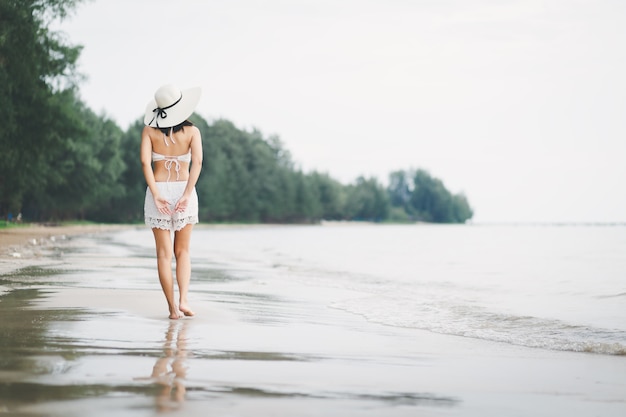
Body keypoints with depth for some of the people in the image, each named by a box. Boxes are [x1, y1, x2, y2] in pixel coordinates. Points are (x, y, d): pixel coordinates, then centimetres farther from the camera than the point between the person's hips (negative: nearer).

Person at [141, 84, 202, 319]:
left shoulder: (149, 130, 0)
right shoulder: (192, 131, -1)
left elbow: (145, 162, -12)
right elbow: (197, 162, -14)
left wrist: (156, 195, -15)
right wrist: (187, 195, -16)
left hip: (159, 192, 0)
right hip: (184, 192, 0)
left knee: (164, 253, 6)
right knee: (182, 251, 15)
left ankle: (173, 308, 4)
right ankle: (183, 300, -1)